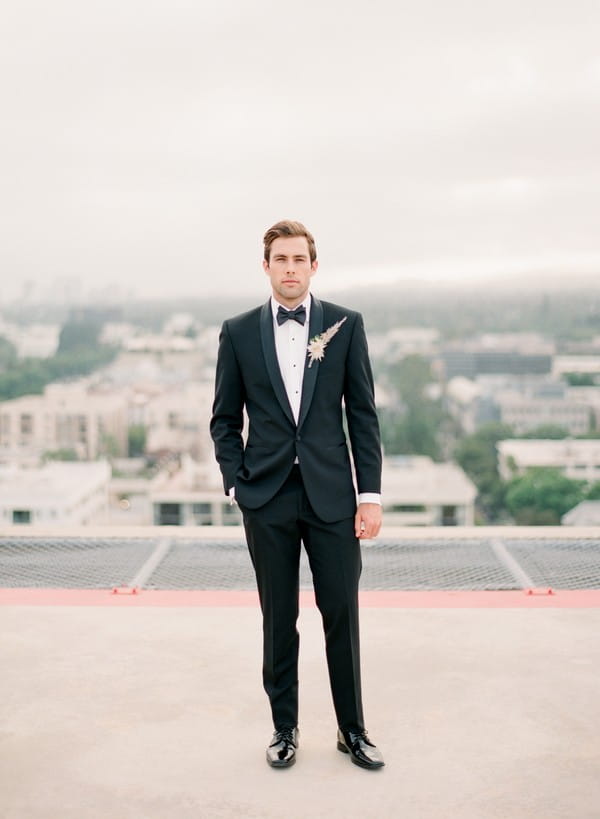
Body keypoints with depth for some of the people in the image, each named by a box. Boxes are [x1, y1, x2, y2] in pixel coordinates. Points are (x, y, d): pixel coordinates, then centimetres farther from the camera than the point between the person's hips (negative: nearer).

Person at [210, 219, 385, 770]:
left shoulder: (345, 325, 2)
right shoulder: (238, 332, 4)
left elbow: (363, 414, 2)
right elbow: (225, 420, 8)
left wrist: (370, 494, -3)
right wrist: (237, 483, -2)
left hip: (332, 495, 0)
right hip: (267, 498, 1)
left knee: (342, 617, 6)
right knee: (278, 620, 10)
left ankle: (353, 730, 22)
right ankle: (284, 728, 26)